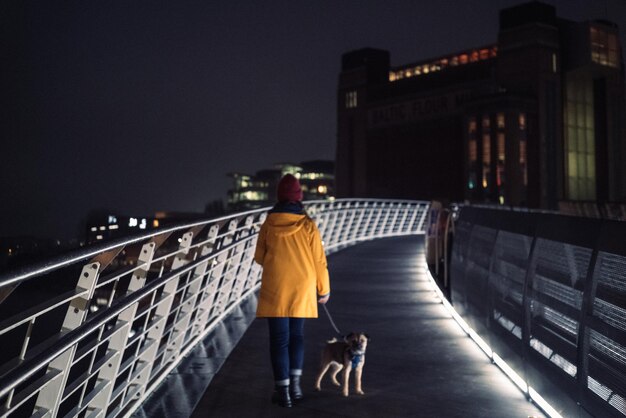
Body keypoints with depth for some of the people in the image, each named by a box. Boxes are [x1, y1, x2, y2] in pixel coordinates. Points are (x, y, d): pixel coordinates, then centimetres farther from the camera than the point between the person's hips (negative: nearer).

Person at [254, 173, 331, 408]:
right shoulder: (308, 225, -6)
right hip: (302, 289, 1)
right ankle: (295, 384, 11)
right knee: (296, 335, 17)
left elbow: (259, 258, 4)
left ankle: (283, 390, 4)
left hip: (275, 290, -1)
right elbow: (319, 260, -3)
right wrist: (324, 289, 9)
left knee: (279, 339, 5)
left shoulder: (268, 224, -5)